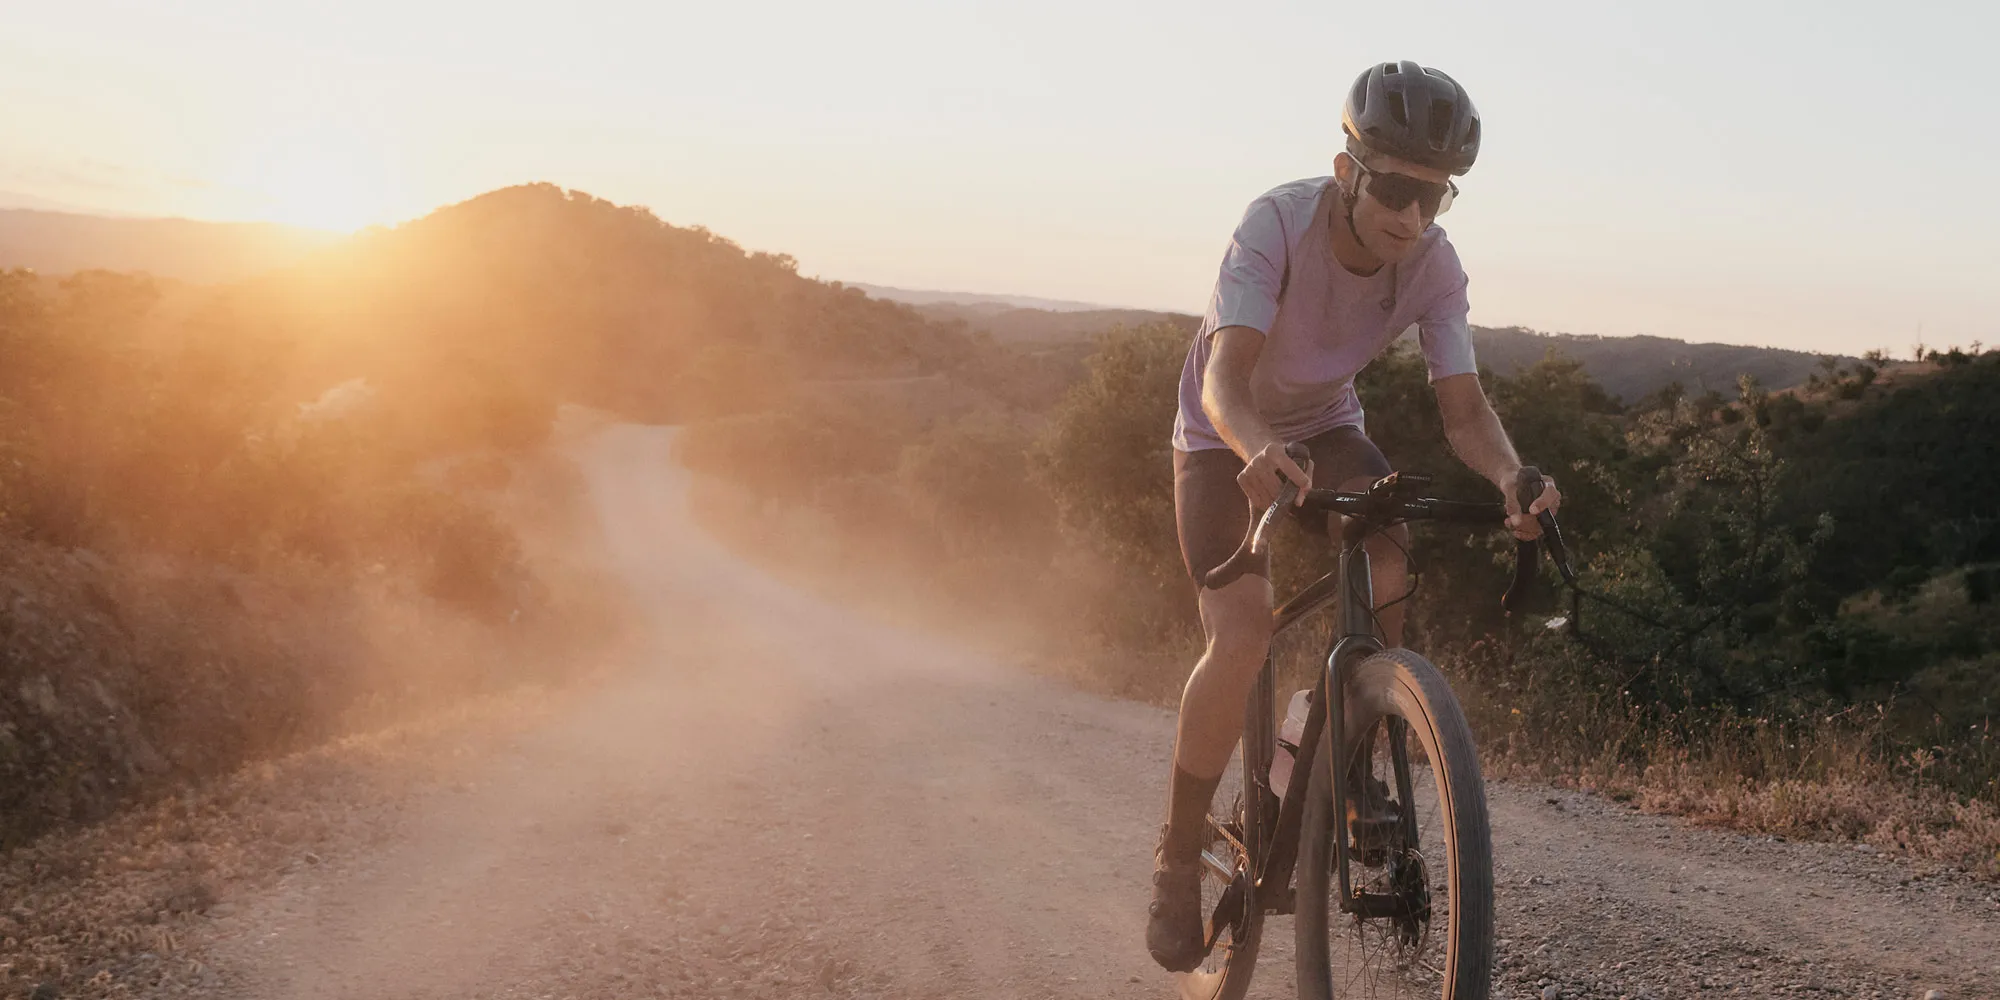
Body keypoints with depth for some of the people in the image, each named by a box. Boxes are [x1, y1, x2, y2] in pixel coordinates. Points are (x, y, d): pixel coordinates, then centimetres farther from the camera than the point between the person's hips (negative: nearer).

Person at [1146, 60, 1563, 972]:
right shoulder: (1278, 225, -32)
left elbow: (1463, 406, -23)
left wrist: (1514, 477, -44)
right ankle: (1178, 857, -5)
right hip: (1227, 438, -4)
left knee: (1391, 572, -24)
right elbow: (1226, 379, -40)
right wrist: (1260, 450, -62)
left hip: (1325, 427, 4)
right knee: (1243, 633, -22)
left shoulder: (1433, 266, -20)